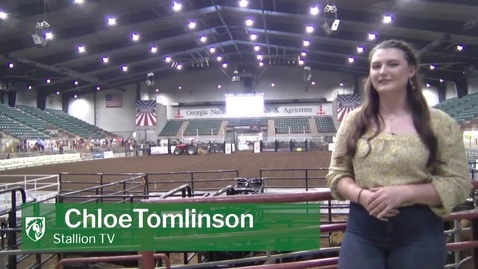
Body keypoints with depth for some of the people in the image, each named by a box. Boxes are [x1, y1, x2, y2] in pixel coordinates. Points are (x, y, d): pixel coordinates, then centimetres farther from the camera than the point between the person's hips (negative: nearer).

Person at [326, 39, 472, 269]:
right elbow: (336, 173, 6)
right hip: (362, 230, 1)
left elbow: (458, 183, -3)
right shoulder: (355, 120, 4)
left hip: (419, 232, -1)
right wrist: (362, 195, -14)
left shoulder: (439, 123, -1)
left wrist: (405, 192, -17)